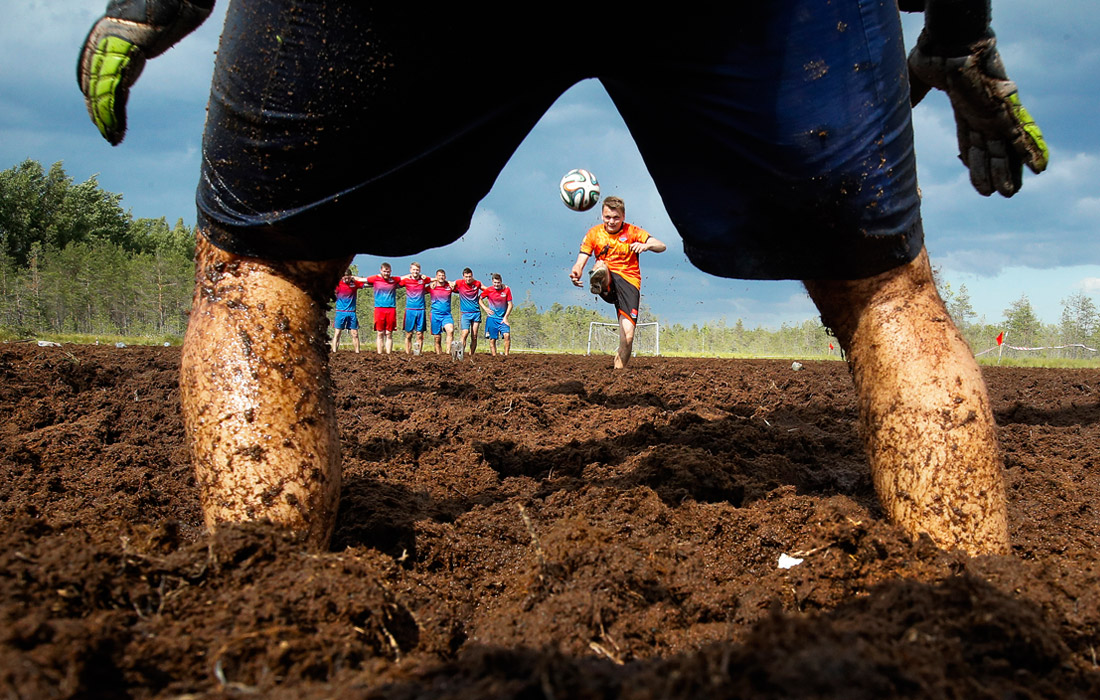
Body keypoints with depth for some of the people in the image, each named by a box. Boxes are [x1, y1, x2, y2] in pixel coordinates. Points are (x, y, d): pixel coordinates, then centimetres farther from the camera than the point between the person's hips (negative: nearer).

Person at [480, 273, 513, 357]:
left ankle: (506, 355, -13)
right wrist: (485, 308, -3)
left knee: (507, 335, -19)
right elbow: (480, 299, 12)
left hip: (503, 318, 0)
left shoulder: (506, 290, -3)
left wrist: (505, 317, -6)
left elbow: (510, 304, 1)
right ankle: (494, 356, 9)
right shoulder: (488, 290, -3)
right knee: (492, 339, 1)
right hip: (492, 318, 0)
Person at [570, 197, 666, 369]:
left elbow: (662, 246, -6)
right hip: (607, 283, 1)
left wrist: (646, 245, -29)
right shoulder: (594, 233, 7)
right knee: (600, 265, -35)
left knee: (628, 336, -14)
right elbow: (580, 262, 0)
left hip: (629, 282, -1)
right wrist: (576, 273, -25)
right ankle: (597, 282, -68)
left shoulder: (632, 232, 4)